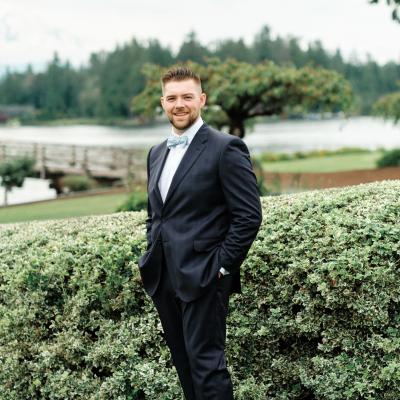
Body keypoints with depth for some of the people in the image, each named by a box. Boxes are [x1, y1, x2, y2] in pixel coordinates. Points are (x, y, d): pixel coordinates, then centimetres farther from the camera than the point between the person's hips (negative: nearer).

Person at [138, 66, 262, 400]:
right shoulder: (157, 153, 15)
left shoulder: (226, 149, -8)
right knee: (184, 363, 13)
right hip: (163, 279, 7)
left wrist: (222, 266, -14)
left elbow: (249, 216, -12)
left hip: (203, 278, -7)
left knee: (206, 361, -7)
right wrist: (153, 255, 13)